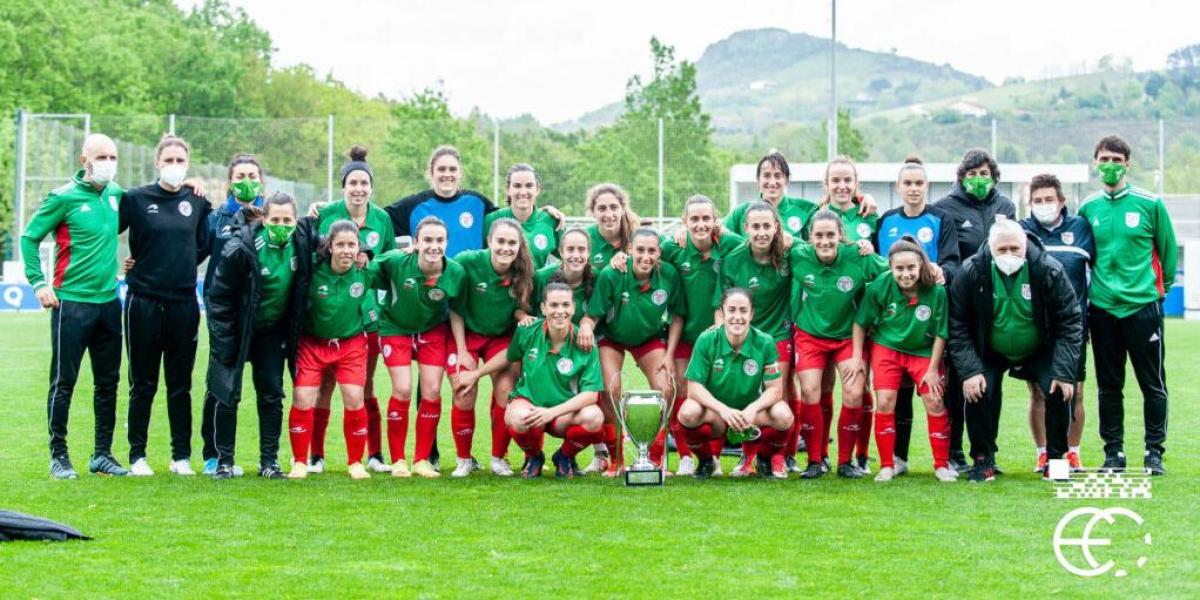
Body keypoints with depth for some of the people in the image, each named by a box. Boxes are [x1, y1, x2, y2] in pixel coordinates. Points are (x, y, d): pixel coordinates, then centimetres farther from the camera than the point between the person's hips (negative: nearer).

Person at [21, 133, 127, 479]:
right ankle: (58, 456, 8)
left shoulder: (116, 194, 7)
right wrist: (39, 283, -11)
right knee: (63, 382, -1)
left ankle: (103, 454, 18)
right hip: (72, 303, -6)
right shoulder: (65, 197, -9)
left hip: (108, 301, 6)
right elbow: (29, 238, -5)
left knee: (108, 383, 10)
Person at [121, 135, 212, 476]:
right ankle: (137, 456, 13)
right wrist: (119, 263, -1)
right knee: (142, 384, 5)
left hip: (184, 303, 2)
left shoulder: (197, 202, 6)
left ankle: (182, 457, 14)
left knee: (181, 384, 8)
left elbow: (206, 243, 17)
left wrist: (184, 263, 8)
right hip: (143, 302, -2)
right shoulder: (136, 199, -2)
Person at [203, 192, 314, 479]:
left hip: (273, 331, 4)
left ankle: (269, 461, 12)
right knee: (227, 394, -4)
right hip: (236, 329, -4)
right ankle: (224, 461, 7)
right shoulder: (240, 248, -23)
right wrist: (224, 342, -17)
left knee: (271, 394, 4)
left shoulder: (301, 243, -10)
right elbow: (218, 297, -16)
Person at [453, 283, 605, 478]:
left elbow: (591, 394, -17)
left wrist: (552, 412, -27)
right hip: (528, 401, 0)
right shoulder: (527, 332, -10)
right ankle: (533, 457, 2)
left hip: (566, 413, 0)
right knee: (520, 418, -38)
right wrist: (475, 374, 18)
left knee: (594, 417, -33)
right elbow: (509, 355, 14)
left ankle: (565, 457, 3)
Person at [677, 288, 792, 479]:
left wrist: (753, 408, -31)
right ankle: (706, 460, 2)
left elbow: (775, 389, -11)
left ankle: (770, 458, 8)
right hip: (714, 411, 0)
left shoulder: (765, 343, -12)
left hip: (752, 411, 1)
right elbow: (694, 387, -15)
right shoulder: (706, 340, -14)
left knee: (783, 416, -29)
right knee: (688, 412, -33)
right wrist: (723, 410, -31)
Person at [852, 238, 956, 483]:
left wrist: (933, 369, -7)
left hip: (924, 351, 0)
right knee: (885, 403, -8)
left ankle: (942, 465, 10)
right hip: (887, 348, 0)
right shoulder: (879, 287, -22)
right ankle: (887, 466, 4)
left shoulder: (936, 291, -24)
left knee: (935, 403, -5)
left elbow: (940, 333, -11)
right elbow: (861, 322, -6)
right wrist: (857, 356, -4)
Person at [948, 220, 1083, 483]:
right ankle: (983, 459, 3)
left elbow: (1070, 323, -17)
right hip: (989, 353, 0)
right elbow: (958, 327, -15)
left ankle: (1056, 458, 4)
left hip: (1039, 351, 0)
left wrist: (1065, 371, -25)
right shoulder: (970, 273, -21)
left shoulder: (1049, 271, -22)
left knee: (1059, 391, -18)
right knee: (978, 393, -20)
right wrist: (969, 371, -25)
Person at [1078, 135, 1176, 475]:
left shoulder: (1150, 204, -1)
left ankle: (1154, 452, 10)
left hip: (1143, 305, -2)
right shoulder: (1087, 209, 7)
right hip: (1102, 306, 3)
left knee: (1153, 384, 1)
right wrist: (1092, 288, 11)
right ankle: (1113, 453, 15)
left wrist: (1161, 288, 9)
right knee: (1109, 386, 7)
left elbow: (1168, 251, 6)